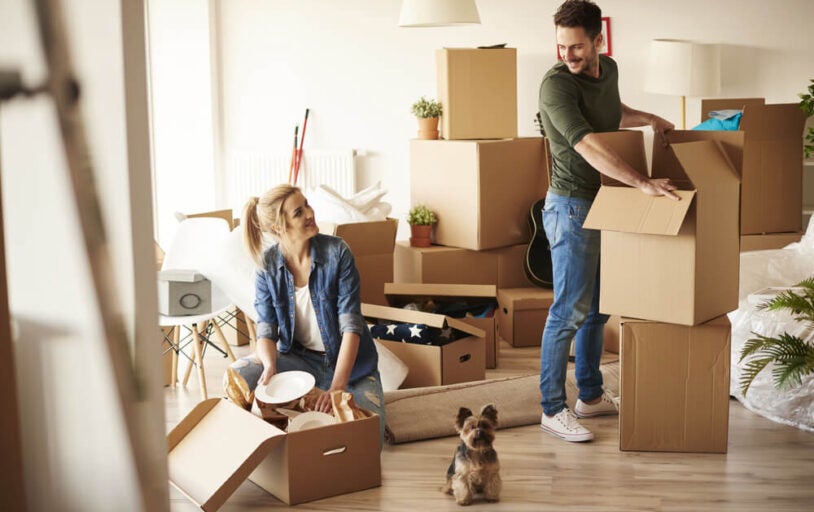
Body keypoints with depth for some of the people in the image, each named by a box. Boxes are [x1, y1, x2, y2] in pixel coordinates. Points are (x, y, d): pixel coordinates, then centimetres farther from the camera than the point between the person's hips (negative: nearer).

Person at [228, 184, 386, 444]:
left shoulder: (336, 251, -16)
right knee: (238, 376, -24)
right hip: (299, 359, 2)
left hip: (348, 359, -2)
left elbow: (351, 324, -20)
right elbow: (266, 329, -8)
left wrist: (337, 386, -31)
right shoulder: (268, 264, -8)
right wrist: (270, 366, -32)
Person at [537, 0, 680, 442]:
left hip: (605, 205, 8)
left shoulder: (608, 69, 6)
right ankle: (552, 410, 3)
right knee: (570, 311, -6)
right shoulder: (556, 84, -19)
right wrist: (642, 183, -38)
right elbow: (587, 146, -31)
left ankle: (591, 396, 27)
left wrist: (649, 118, 16)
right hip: (572, 207, -8)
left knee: (597, 307, 15)